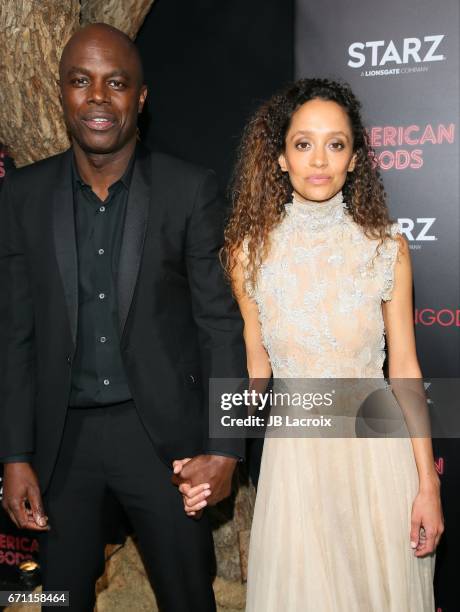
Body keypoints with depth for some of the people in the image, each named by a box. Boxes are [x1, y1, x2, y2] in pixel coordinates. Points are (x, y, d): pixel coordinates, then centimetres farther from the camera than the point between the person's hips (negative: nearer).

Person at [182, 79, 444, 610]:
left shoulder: (387, 247, -7)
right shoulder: (250, 250, -5)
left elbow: (404, 367, -3)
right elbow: (256, 367, 3)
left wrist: (428, 485, -3)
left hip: (376, 445, 0)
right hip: (293, 450, 0)